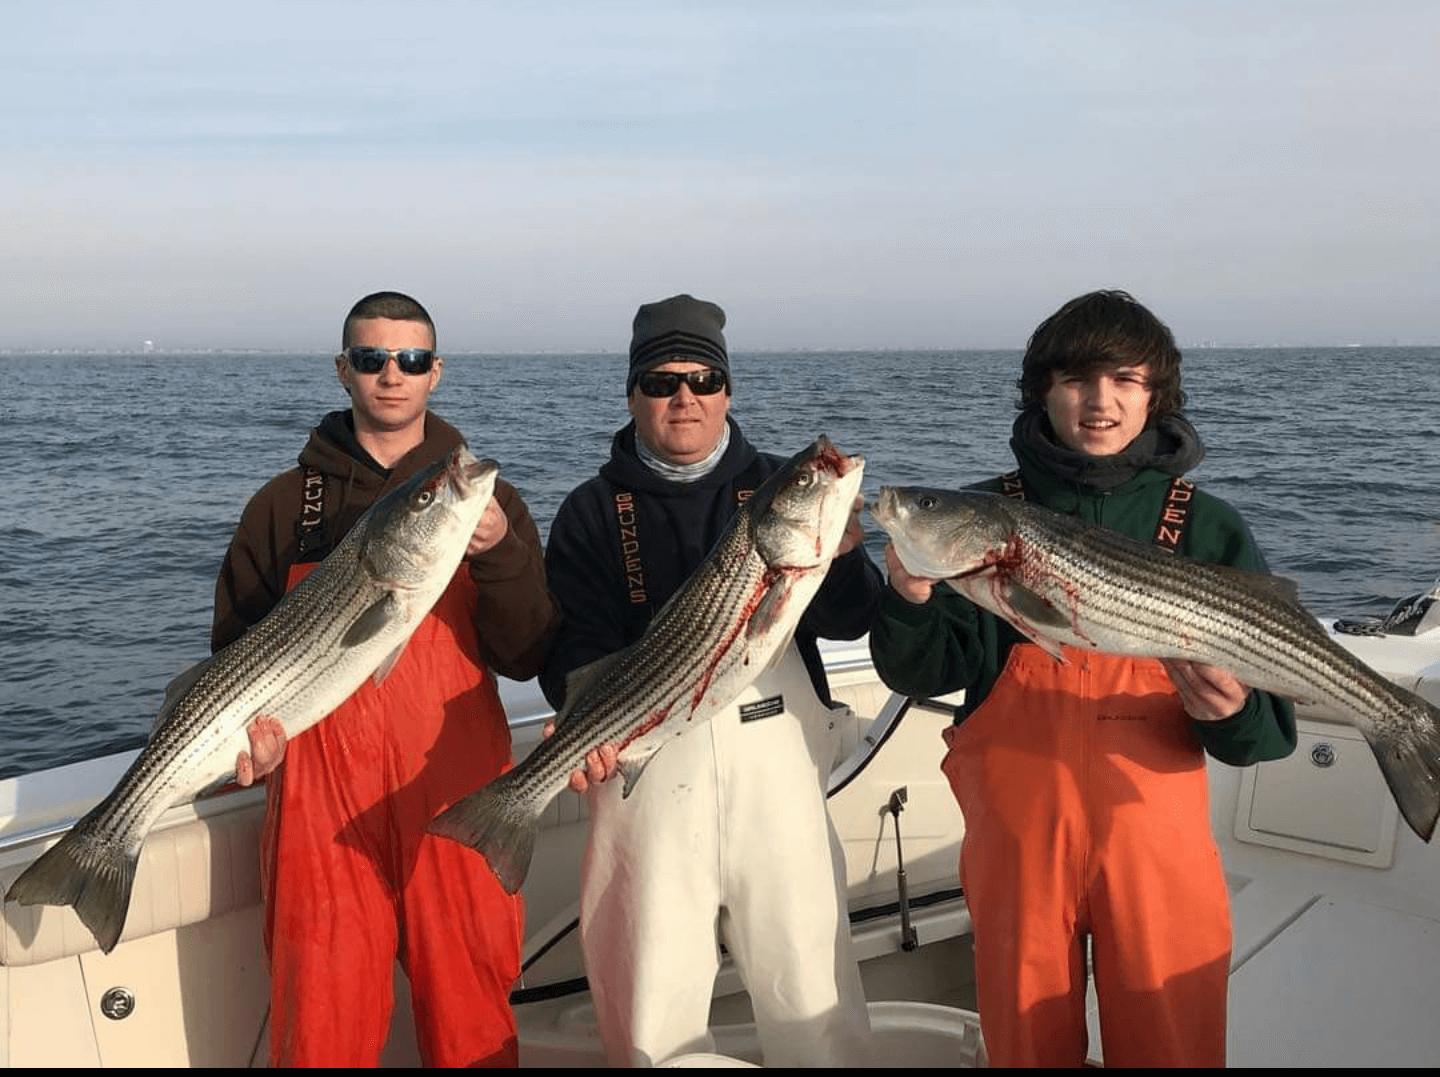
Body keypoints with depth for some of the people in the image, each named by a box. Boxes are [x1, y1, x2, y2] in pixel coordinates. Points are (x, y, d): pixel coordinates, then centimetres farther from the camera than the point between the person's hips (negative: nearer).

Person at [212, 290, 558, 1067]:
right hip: (324, 800, 0)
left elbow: (525, 656, -2)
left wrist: (499, 556, -19)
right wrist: (250, 729, -9)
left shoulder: (486, 499, 6)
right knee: (322, 1024, 7)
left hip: (459, 798, 0)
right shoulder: (286, 504, 6)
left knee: (472, 1017, 8)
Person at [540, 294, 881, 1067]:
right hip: (651, 774, 0)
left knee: (811, 992, 8)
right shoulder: (593, 510, 6)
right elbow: (575, 645, -4)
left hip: (778, 769, 1)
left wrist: (839, 556, -23)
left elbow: (848, 623, -2)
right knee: (655, 1009, 10)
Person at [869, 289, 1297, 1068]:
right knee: (1026, 1041, 16)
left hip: (1155, 832, 0)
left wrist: (1232, 715, -23)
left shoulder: (1206, 528, 0)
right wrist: (912, 599, -25)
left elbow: (1272, 722, -1)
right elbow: (925, 675, -6)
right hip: (1018, 831, 0)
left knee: (1171, 1045, 13)